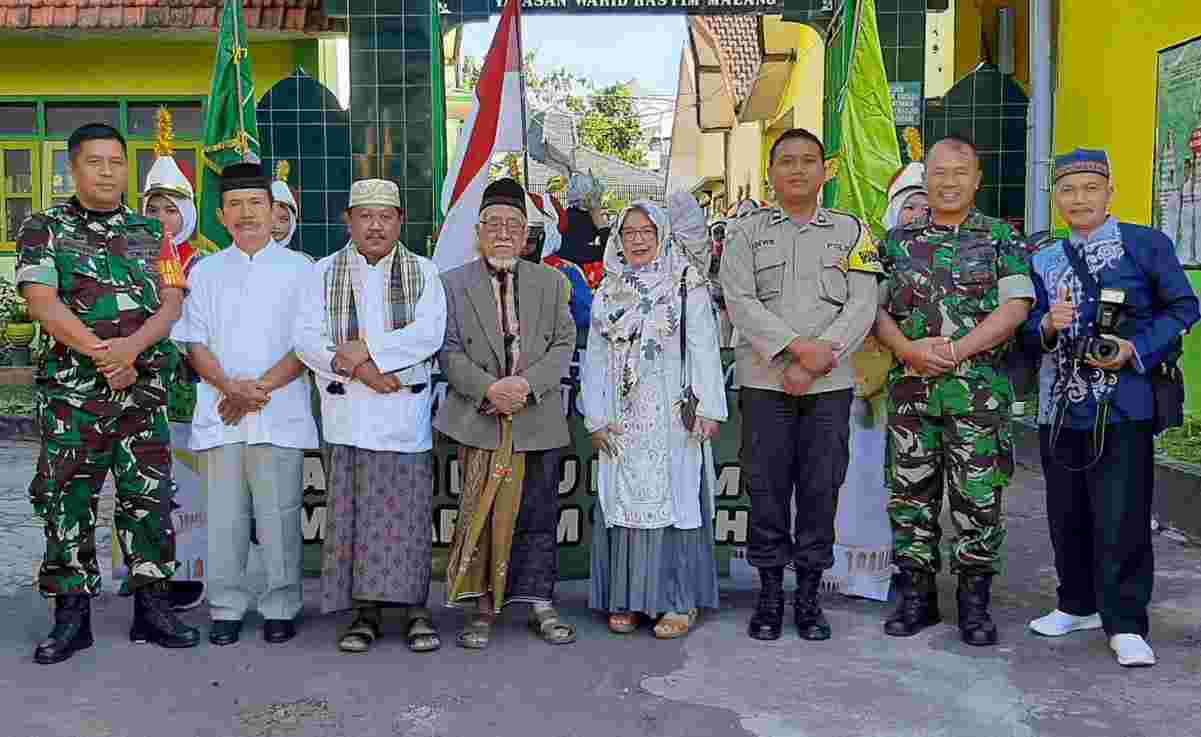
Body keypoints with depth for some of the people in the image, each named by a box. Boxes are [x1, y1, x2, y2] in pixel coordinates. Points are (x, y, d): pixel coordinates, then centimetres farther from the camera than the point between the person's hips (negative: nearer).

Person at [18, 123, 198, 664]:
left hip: (145, 385, 2)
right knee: (67, 498, 2)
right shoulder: (44, 229, 5)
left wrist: (131, 345, -15)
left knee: (148, 494, 4)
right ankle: (71, 614, 13)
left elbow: (172, 303, 2)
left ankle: (152, 608, 14)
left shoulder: (151, 232, 12)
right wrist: (102, 354, -13)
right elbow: (42, 303, -6)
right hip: (72, 387, -2)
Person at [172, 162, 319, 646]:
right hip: (220, 416, 2)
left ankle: (280, 607, 12)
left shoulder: (298, 269, 6)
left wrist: (262, 388, -10)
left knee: (278, 515, 0)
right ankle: (226, 608, 16)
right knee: (225, 515, 4)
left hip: (280, 415, -2)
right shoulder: (205, 272, 13)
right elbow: (195, 343, 7)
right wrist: (231, 387, -10)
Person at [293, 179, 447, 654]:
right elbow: (306, 338, 0)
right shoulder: (324, 273, 11)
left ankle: (416, 608, 8)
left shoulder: (424, 273, 8)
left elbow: (428, 333, -6)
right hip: (347, 414, 1)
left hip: (405, 413, -1)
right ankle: (364, 611, 12)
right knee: (352, 510, 2)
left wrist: (367, 349, -12)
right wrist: (358, 369, -12)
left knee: (407, 511, -1)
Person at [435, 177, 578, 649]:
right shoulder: (454, 283, 5)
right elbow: (449, 350, -1)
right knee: (481, 518, 5)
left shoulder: (550, 282, 9)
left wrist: (528, 383, -13)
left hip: (538, 421, 1)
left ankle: (541, 606, 18)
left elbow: (564, 345, 3)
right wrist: (487, 388, -16)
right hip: (478, 421, -1)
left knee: (538, 518, 7)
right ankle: (484, 609, 16)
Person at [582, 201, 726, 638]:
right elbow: (595, 358, 10)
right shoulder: (608, 293, 12)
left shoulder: (687, 286, 2)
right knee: (623, 501, 5)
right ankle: (626, 599, 14)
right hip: (622, 421, 4)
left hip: (673, 418, -3)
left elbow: (704, 350, -5)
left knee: (675, 499, -3)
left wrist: (708, 408, -13)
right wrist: (595, 418, 1)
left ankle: (680, 601, 6)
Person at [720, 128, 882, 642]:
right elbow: (740, 301, -5)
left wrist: (814, 363, -11)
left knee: (821, 488, 4)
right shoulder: (746, 232, 8)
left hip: (830, 383, 1)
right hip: (765, 381, -1)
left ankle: (809, 597, 16)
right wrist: (797, 347, -16)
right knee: (766, 487, 2)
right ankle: (770, 595, 15)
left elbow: (863, 305, 0)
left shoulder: (851, 230, 10)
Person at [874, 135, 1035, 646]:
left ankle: (975, 599, 16)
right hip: (910, 388, 2)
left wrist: (957, 349, -15)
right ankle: (916, 594, 19)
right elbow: (877, 307, 8)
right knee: (910, 493, 7)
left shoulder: (1000, 238, 5)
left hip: (979, 390, -2)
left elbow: (1015, 306, -4)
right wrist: (910, 349, -10)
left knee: (978, 498, 2)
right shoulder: (900, 240, 11)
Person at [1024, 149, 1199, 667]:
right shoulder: (1044, 260, 13)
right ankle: (1079, 604, 29)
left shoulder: (1147, 244, 2)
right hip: (1060, 408, 4)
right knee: (1066, 514, 12)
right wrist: (1048, 325, -14)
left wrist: (1135, 350, -13)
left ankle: (1125, 624, 6)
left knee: (1121, 517, -5)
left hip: (1123, 407, -4)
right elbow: (1029, 329, 9)